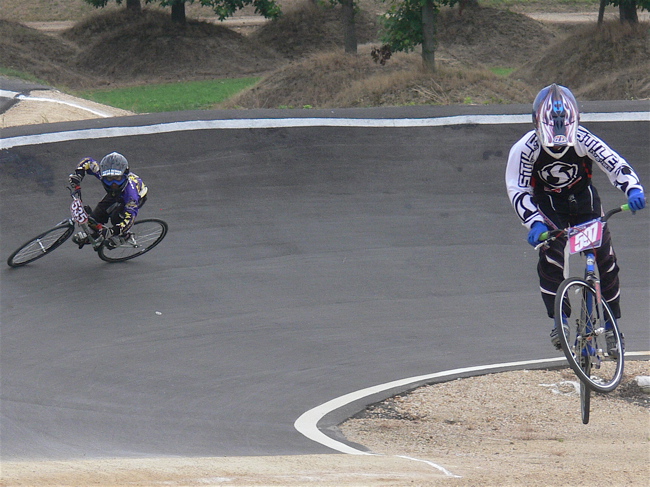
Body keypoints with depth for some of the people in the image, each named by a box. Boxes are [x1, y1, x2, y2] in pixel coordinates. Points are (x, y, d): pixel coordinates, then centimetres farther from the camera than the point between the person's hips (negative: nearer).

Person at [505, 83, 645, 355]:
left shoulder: (583, 141, -24)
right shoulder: (526, 149, -24)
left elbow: (615, 164, -26)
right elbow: (517, 190, -21)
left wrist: (633, 190, -45)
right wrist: (534, 224, -34)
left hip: (583, 200, 1)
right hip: (548, 206, -1)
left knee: (604, 259, -6)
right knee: (552, 257, -23)